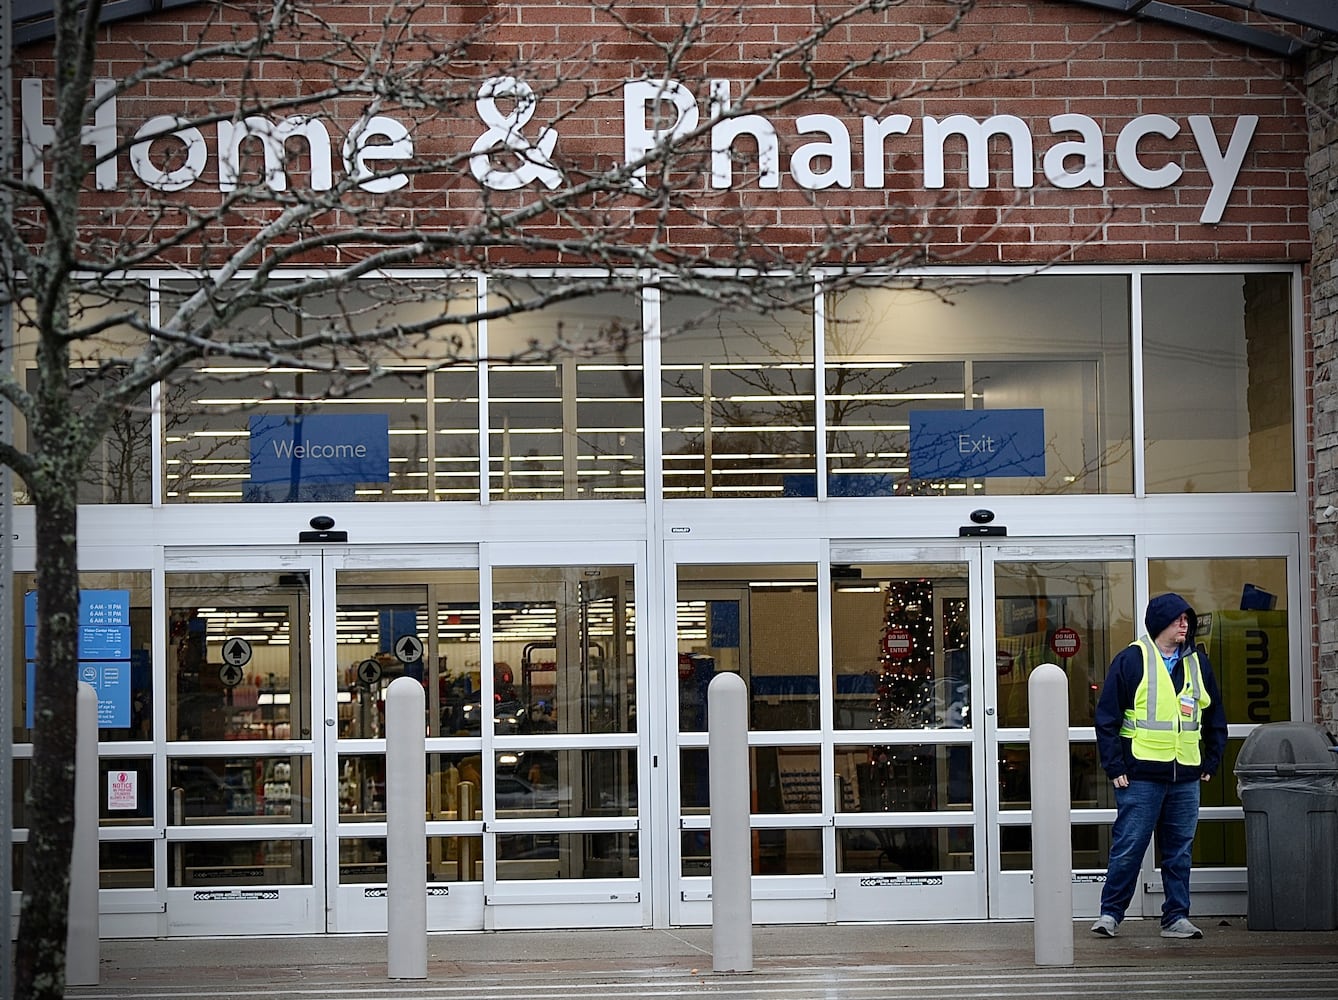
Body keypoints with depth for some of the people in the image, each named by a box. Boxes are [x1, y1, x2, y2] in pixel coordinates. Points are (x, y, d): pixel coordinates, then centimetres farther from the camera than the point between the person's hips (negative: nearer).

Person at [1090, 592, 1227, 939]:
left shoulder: (1197, 662, 12)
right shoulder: (1131, 660, -2)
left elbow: (1215, 718, 21)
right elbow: (1106, 717, -3)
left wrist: (1211, 764, 14)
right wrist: (1115, 767, -7)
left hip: (1186, 777, 4)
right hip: (1141, 776, -4)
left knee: (1180, 851, 8)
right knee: (1128, 847, -2)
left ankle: (1176, 917, 14)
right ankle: (1110, 913, 7)